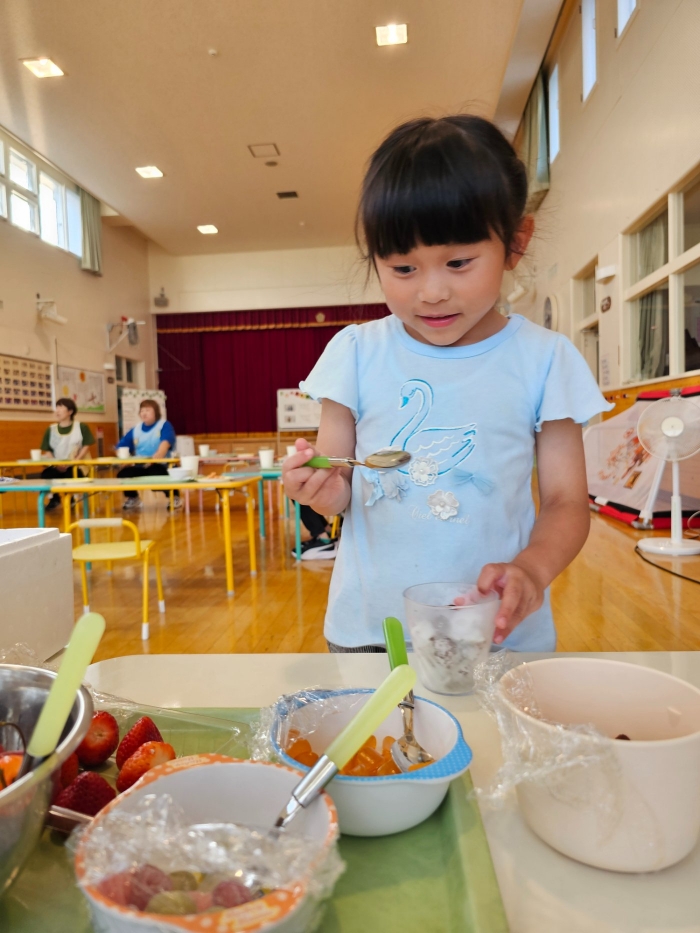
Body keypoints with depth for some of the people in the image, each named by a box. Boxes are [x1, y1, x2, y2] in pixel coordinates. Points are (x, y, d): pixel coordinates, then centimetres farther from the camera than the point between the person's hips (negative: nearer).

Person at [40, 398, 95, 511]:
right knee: (46, 474, -30)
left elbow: (86, 446, -1)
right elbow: (47, 451, 6)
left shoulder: (81, 427, 2)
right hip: (56, 467, 2)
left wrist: (76, 460, -16)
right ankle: (54, 498, 2)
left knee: (71, 474, -35)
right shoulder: (51, 429, 8)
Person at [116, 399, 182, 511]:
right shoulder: (135, 430, 16)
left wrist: (159, 454, -39)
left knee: (156, 473, -39)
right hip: (140, 466, 5)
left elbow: (165, 442, -19)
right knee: (123, 474, -21)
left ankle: (174, 497, -9)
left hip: (161, 465, -5)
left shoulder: (164, 425, 1)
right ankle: (132, 498, 11)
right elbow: (120, 448, 16)